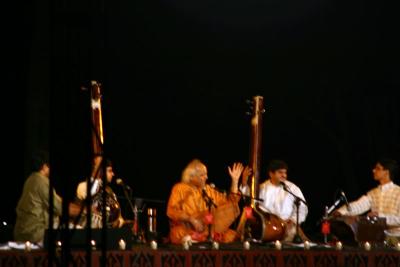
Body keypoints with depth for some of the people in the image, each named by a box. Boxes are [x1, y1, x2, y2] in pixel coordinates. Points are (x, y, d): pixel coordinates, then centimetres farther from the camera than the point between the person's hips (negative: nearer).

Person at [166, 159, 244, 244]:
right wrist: (191, 219, -17)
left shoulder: (208, 190, 18)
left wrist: (235, 180, 11)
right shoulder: (180, 188, 5)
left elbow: (229, 202, 16)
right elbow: (171, 211, -5)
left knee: (229, 236, -21)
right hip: (184, 232, -5)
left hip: (206, 232, 5)